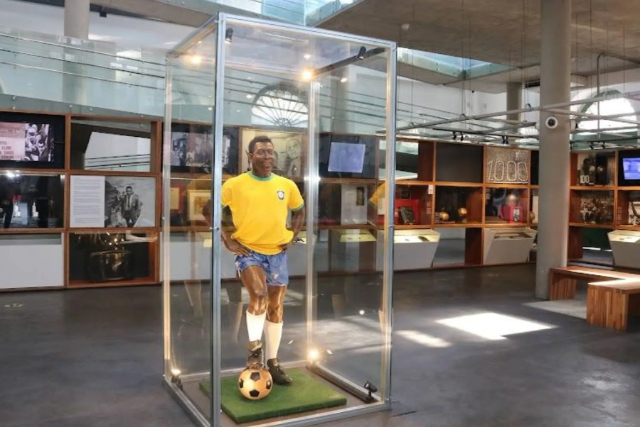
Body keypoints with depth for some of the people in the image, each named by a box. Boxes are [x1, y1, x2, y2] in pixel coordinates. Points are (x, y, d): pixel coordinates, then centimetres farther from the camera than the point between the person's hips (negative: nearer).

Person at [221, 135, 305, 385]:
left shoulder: (287, 185, 3)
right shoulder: (234, 185, -7)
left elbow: (299, 211, 19)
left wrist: (292, 237, 7)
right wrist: (228, 242, -7)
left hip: (277, 253, 4)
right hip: (248, 252, -4)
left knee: (276, 307, 9)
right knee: (259, 295, -26)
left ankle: (273, 361, 24)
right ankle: (254, 346, -1)